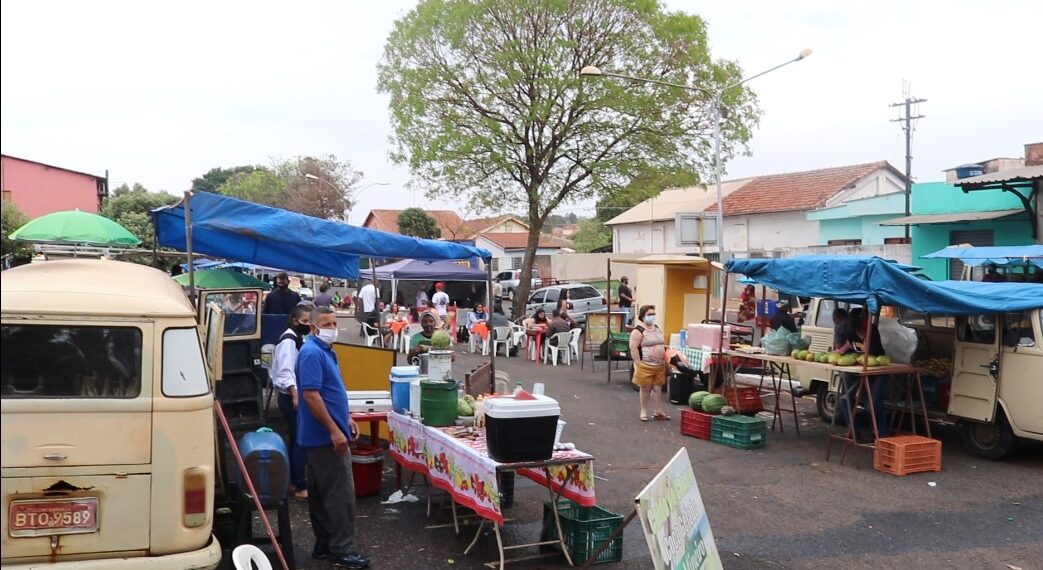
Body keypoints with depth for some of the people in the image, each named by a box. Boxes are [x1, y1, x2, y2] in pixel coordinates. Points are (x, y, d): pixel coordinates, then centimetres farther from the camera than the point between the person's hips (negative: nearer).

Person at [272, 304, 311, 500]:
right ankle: (300, 487, -3)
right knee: (300, 441, -8)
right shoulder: (288, 341, -16)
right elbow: (286, 372, -23)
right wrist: (295, 396, -29)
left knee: (297, 440, 15)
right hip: (291, 398, -10)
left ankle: (294, 482, 24)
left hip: (297, 396, 10)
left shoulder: (299, 339, 13)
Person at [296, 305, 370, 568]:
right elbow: (311, 396, -24)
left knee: (320, 493, 15)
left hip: (320, 436, 10)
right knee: (341, 494, -6)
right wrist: (334, 430, -24)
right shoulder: (312, 353, -18)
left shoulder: (325, 351, 13)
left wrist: (346, 418, 20)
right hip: (325, 436, -10)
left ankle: (324, 544, 23)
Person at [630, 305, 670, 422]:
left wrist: (665, 360, 17)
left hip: (660, 366, 6)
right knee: (645, 389, 3)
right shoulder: (638, 331, -12)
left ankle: (657, 412, 14)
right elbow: (633, 348, -16)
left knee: (657, 389, 8)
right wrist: (638, 363, -19)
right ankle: (644, 412, 14)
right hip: (645, 366, -6)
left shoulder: (658, 329, 13)